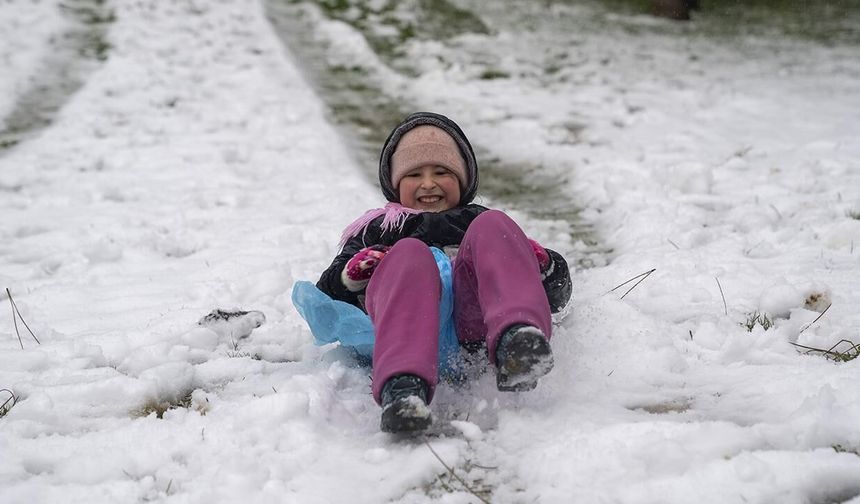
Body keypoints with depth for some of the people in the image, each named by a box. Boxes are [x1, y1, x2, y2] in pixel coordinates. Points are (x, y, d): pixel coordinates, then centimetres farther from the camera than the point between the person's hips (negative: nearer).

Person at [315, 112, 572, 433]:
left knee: (491, 225, -21)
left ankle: (517, 340, -51)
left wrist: (543, 264, 7)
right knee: (409, 253, -31)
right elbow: (326, 296, 24)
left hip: (472, 317, 1)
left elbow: (556, 296, 32)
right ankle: (403, 388, -58)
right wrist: (352, 275, 0)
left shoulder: (476, 221, 41)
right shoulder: (376, 230, 39)